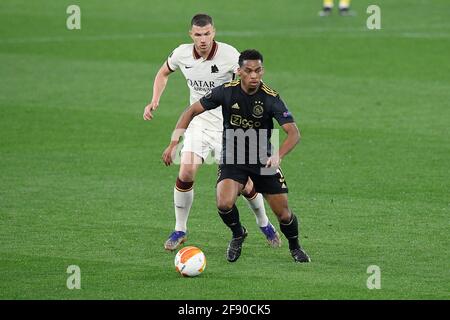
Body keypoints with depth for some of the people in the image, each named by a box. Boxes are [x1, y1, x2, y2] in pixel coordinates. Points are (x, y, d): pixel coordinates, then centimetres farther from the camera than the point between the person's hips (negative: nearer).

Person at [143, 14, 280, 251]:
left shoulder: (229, 55, -19)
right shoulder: (182, 54, -7)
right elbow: (163, 73, 13)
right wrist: (155, 101, 0)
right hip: (198, 123, 2)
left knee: (243, 184, -1)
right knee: (185, 174, -15)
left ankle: (265, 225, 27)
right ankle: (180, 230, 3)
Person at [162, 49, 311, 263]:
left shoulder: (271, 98, -17)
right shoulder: (226, 92, -14)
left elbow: (293, 133, -23)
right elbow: (192, 111, -4)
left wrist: (278, 156, -41)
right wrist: (174, 143, -14)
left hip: (263, 160, 0)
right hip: (232, 158, 0)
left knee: (283, 214, -1)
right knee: (224, 204, -25)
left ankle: (295, 247, 32)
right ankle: (238, 234, 9)